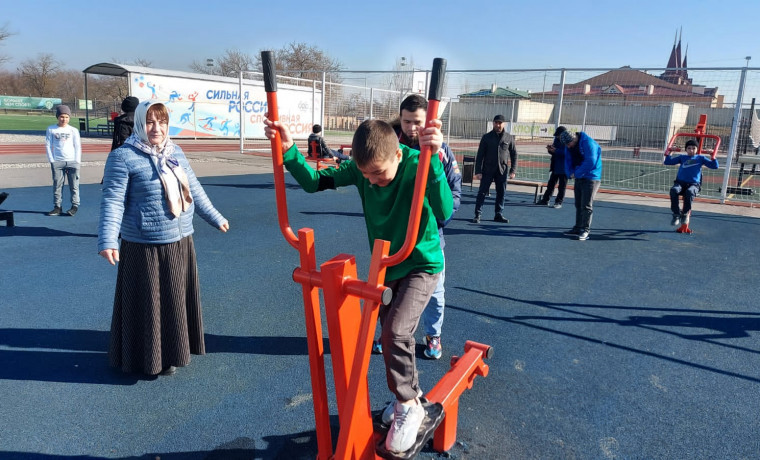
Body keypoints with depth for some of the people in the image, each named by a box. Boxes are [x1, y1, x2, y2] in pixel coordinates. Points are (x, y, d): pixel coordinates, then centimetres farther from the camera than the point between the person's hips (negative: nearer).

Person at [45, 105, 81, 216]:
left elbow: (78, 146, 6)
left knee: (74, 185, 0)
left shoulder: (73, 130, 5)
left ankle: (75, 206, 8)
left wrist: (77, 162, -1)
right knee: (57, 185, 2)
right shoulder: (51, 129, 7)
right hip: (57, 161, 1)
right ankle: (57, 207, 8)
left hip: (72, 161, -1)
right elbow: (48, 145, 7)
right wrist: (51, 160, -1)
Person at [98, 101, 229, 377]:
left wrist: (215, 218, 24)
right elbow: (113, 201, -16)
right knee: (149, 305, 5)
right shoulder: (123, 157, -10)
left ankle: (172, 350, 33)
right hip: (145, 248, -6)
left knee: (177, 301, 16)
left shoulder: (175, 152, 10)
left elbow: (194, 190, 18)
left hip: (181, 243, 7)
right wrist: (108, 240, -27)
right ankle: (148, 358, 22)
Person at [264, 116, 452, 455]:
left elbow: (443, 213, -45)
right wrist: (288, 150, -26)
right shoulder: (361, 168, -15)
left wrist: (432, 160, -59)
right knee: (393, 337, 16)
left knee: (395, 333, -21)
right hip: (384, 265, 6)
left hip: (421, 265, -5)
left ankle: (409, 406, 4)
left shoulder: (418, 166, -29)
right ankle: (410, 395, 41)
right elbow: (315, 181, -11)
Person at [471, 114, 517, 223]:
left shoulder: (509, 138, 5)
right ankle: (477, 215, 3)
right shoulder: (486, 137, 0)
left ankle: (499, 214, 20)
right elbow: (480, 155, -2)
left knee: (501, 193, 8)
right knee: (482, 192, -3)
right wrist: (478, 171, -9)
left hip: (502, 171, 2)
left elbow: (514, 154, 9)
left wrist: (513, 170, 2)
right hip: (487, 170, -2)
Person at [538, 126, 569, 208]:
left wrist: (555, 150, -27)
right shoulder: (557, 139, 9)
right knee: (551, 184, 13)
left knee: (562, 186, 3)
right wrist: (550, 150, -6)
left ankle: (558, 202, 10)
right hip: (555, 167, 8)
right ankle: (545, 200, 20)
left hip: (563, 169, -7)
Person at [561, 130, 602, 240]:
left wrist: (577, 173, -18)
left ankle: (585, 230, -2)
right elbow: (568, 160, 10)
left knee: (586, 205, -7)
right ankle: (578, 228, 21)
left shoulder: (588, 143, -20)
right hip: (579, 177, 8)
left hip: (591, 178, -8)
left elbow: (590, 162, -25)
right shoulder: (569, 146, 4)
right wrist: (571, 173, -8)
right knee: (578, 204, 12)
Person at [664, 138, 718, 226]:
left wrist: (713, 157, 0)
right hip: (680, 182, 1)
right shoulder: (682, 157, 21)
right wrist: (667, 154, 5)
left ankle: (685, 214, -19)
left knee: (689, 192, -38)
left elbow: (714, 166, 15)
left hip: (694, 184, -1)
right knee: (673, 190, -34)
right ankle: (676, 214, -25)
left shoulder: (700, 158, 18)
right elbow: (668, 161, 19)